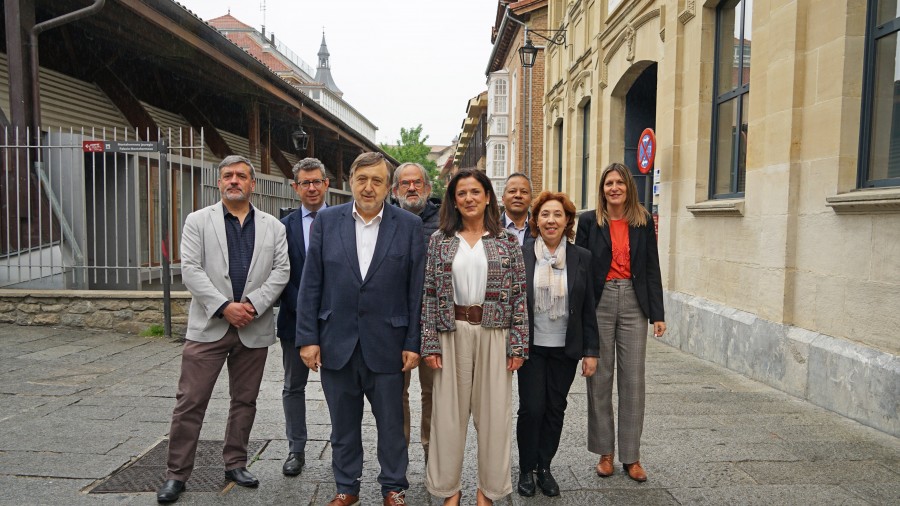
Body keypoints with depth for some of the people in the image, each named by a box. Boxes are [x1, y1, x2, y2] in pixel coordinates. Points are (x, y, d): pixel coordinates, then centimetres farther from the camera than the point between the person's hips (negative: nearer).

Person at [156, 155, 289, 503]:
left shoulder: (273, 226, 8)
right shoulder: (198, 221, 4)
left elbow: (281, 271, 0)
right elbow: (191, 269, -5)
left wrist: (253, 304, -13)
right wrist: (224, 306, -15)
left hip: (254, 328, 2)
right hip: (209, 325, -1)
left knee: (245, 400, 12)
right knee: (190, 402, 2)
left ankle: (235, 464, 28)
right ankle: (176, 473, 16)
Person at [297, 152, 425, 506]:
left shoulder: (409, 225, -2)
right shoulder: (326, 221, 2)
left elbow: (416, 289, -3)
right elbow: (311, 285, 1)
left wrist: (413, 343, -5)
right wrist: (308, 338, -2)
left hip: (386, 344, -1)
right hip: (336, 342, 2)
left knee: (391, 423, 12)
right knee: (343, 424, 16)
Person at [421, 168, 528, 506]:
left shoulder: (507, 241, 2)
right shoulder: (440, 240, 3)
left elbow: (519, 295, 0)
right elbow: (430, 295, 1)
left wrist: (518, 345, -5)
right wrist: (430, 344, -4)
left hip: (495, 335, 0)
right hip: (452, 334, 1)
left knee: (493, 412, 7)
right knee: (449, 412, 8)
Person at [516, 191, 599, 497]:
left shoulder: (581, 257, 1)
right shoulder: (520, 253, -4)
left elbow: (588, 308, 3)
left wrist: (591, 351, 2)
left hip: (565, 348, 2)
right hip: (530, 346, -2)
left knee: (555, 409, 10)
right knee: (532, 408, 1)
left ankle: (544, 467, 29)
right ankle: (526, 469, 22)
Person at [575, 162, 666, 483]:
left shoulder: (643, 222, 6)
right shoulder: (589, 222, 2)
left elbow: (652, 269, 6)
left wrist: (657, 314, 0)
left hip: (633, 303, 1)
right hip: (600, 303, -1)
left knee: (633, 381, 4)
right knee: (600, 379, 6)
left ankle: (631, 456, 17)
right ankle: (605, 452, 20)